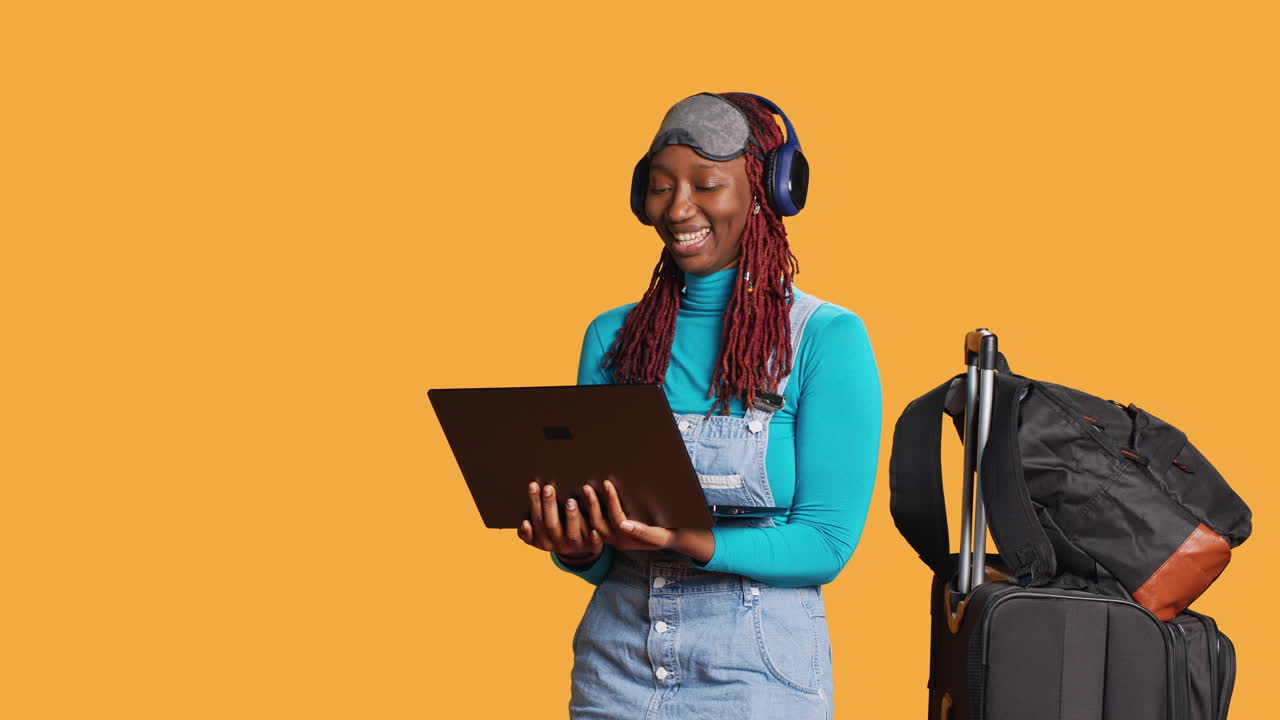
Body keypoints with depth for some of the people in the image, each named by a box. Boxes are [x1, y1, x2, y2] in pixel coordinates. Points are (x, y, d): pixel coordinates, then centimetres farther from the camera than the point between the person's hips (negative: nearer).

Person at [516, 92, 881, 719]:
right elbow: (599, 559, 9)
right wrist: (577, 547, -13)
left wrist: (688, 543, -24)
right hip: (615, 665, 4)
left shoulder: (827, 340, -7)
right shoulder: (612, 337, 7)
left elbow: (827, 541, -11)